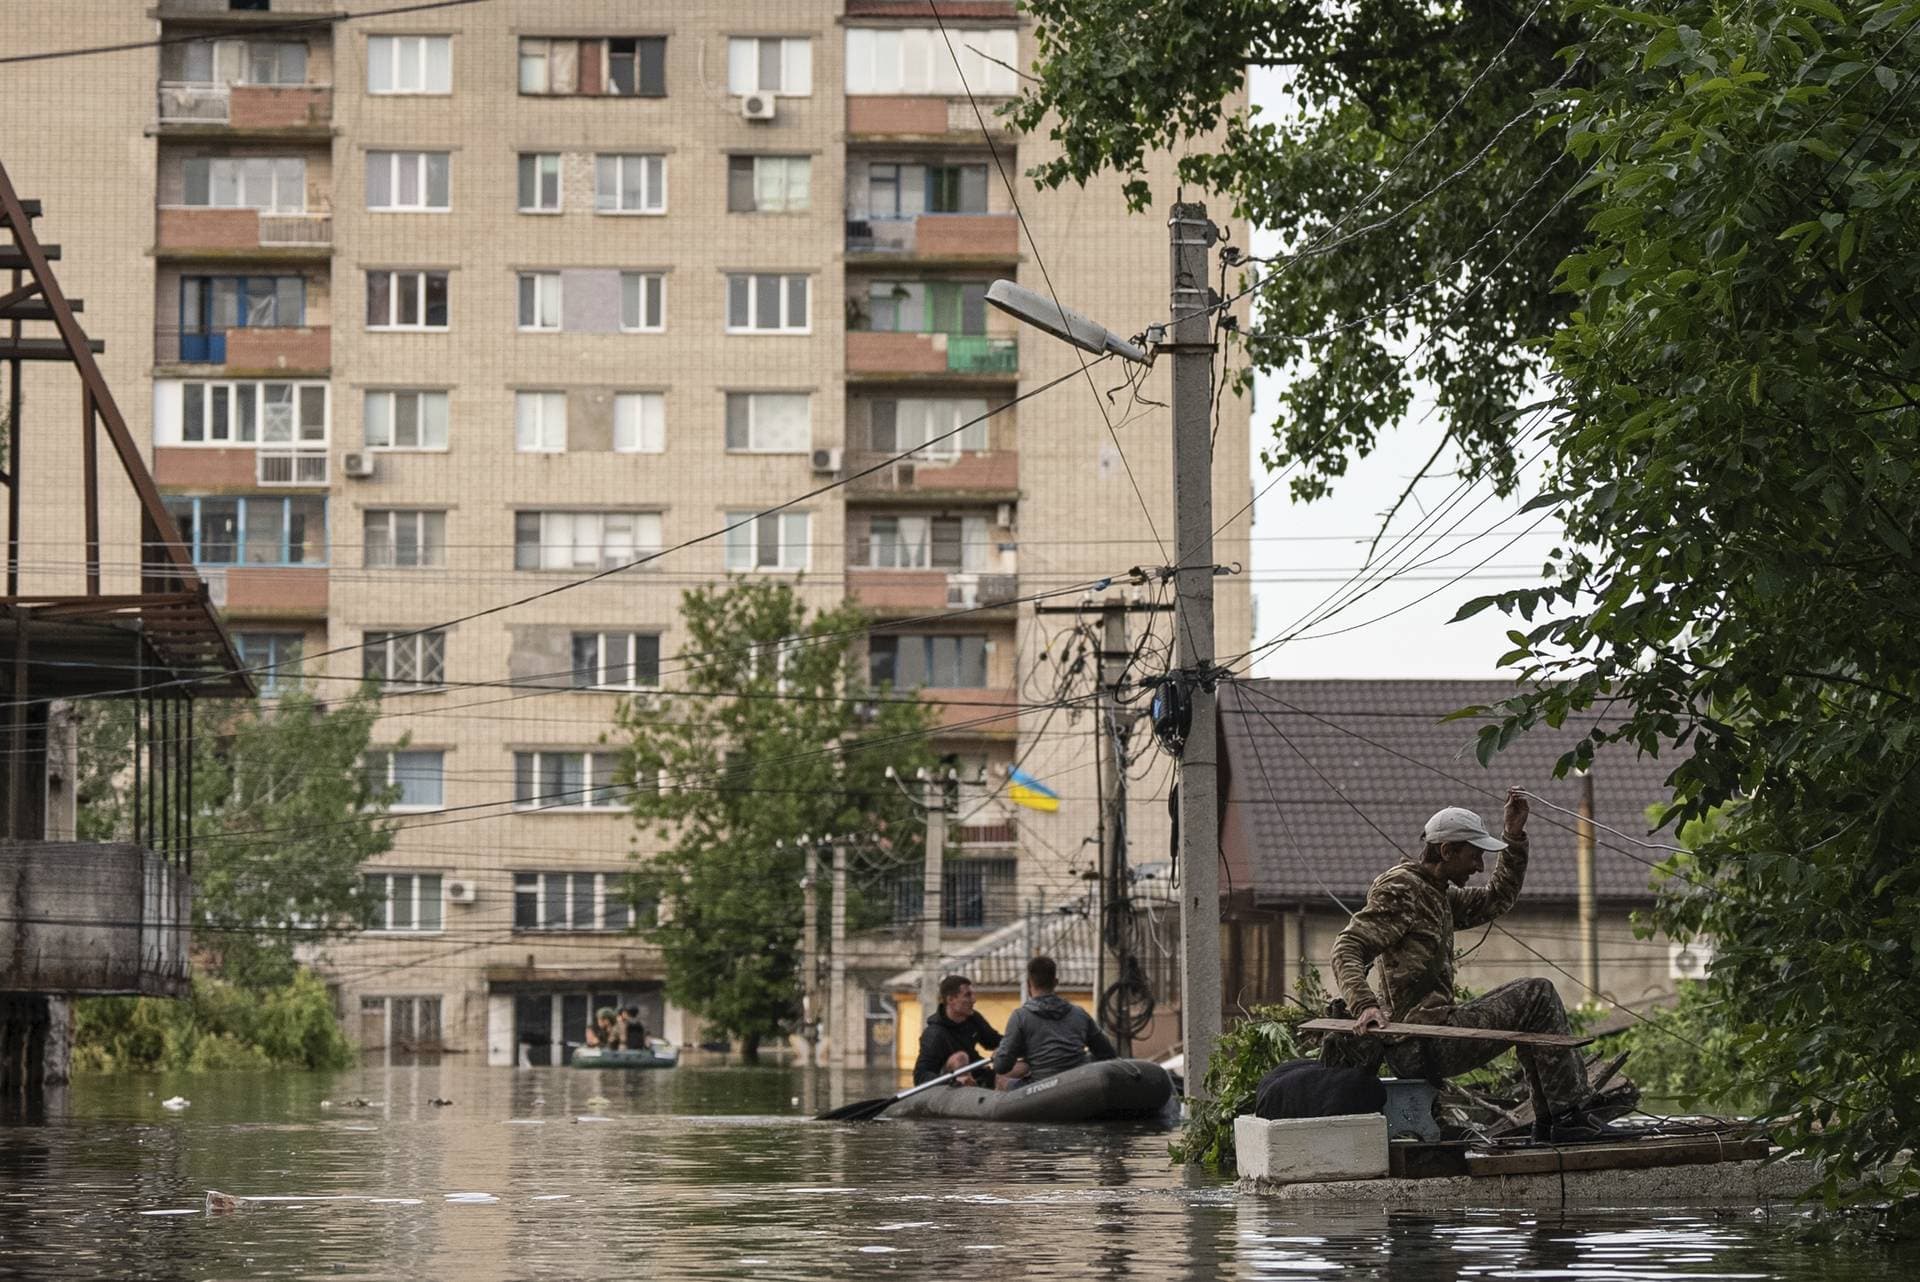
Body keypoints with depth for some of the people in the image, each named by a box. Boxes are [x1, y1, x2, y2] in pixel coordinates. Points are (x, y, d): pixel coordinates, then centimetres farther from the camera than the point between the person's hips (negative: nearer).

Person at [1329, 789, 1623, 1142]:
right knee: (1538, 995, -7)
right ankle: (1569, 1118, -5)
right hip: (1422, 1044, -11)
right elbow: (1347, 950, -21)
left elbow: (1496, 900, 32)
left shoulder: (1440, 894, 19)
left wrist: (1515, 838, 23)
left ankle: (1549, 1119, 22)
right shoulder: (1399, 890, -12)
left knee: (1533, 998, 23)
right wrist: (1365, 1005, -37)